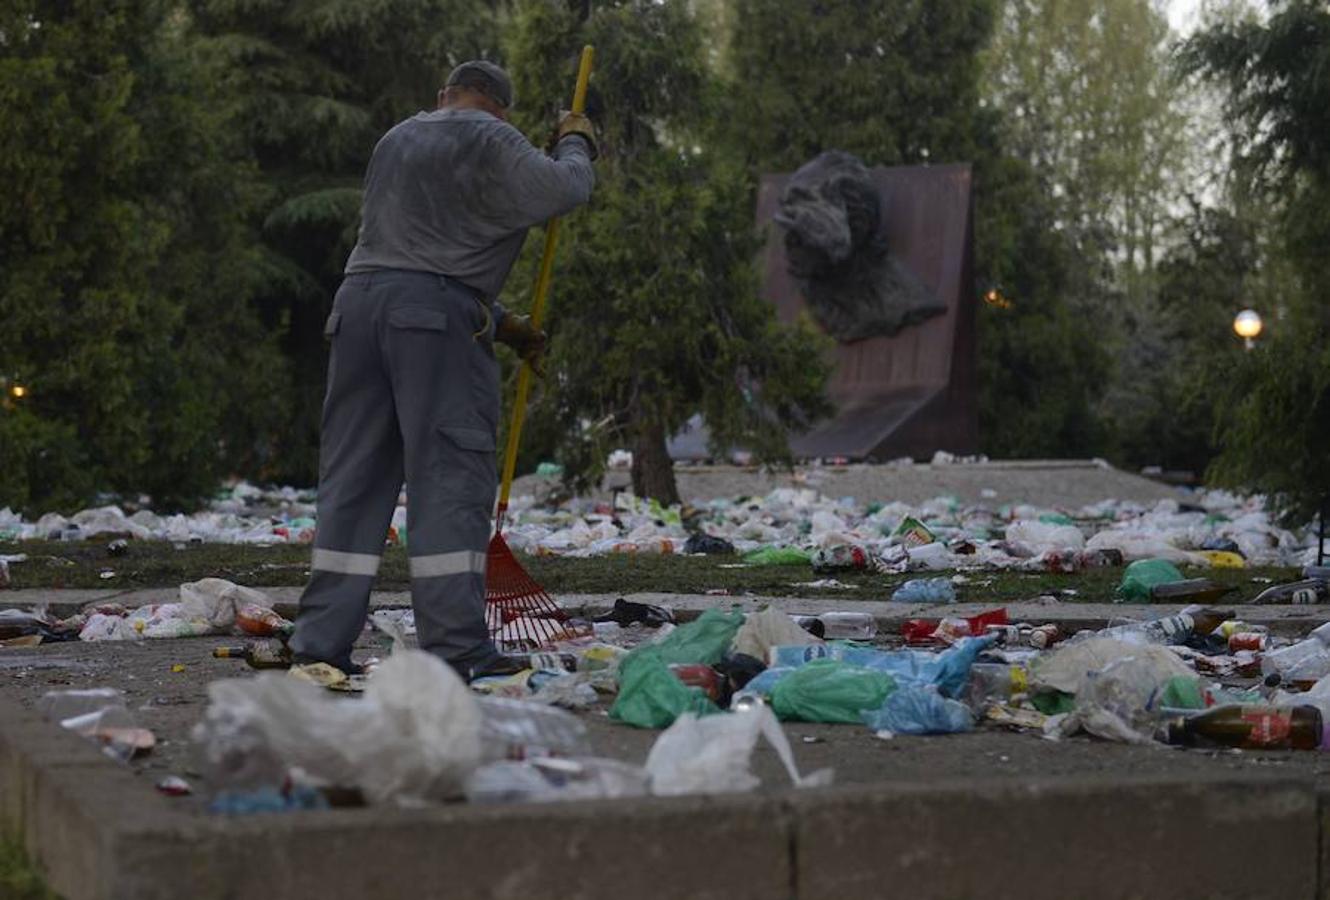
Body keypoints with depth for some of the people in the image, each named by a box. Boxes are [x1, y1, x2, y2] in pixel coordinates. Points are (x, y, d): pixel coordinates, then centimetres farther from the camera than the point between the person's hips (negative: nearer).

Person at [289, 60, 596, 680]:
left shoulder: (396, 139, 29)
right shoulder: (488, 140, 3)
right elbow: (562, 190, -3)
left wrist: (500, 322, 29)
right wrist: (574, 144, 19)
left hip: (358, 302, 7)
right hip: (436, 313, -7)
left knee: (352, 476, 8)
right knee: (451, 478, -6)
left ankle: (319, 646, 6)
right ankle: (456, 650, -8)